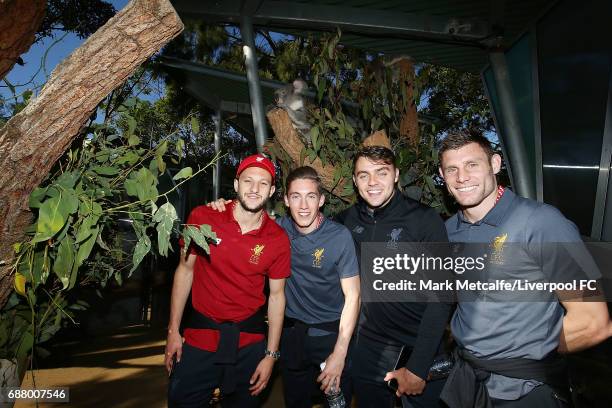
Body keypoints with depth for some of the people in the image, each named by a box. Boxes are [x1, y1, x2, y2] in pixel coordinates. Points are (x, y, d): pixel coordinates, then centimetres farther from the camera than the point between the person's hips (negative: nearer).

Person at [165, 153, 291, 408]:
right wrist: (173, 331, 0)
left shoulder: (278, 239, -9)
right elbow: (185, 270, 0)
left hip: (249, 340, 1)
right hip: (201, 333, 0)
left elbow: (276, 295, -2)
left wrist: (271, 356, -2)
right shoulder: (202, 217, -9)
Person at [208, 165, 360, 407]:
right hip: (292, 333, 3)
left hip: (331, 333, -3)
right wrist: (223, 207, -10)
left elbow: (352, 297, -13)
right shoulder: (279, 229, -7)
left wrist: (340, 353, -18)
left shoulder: (340, 236, -16)